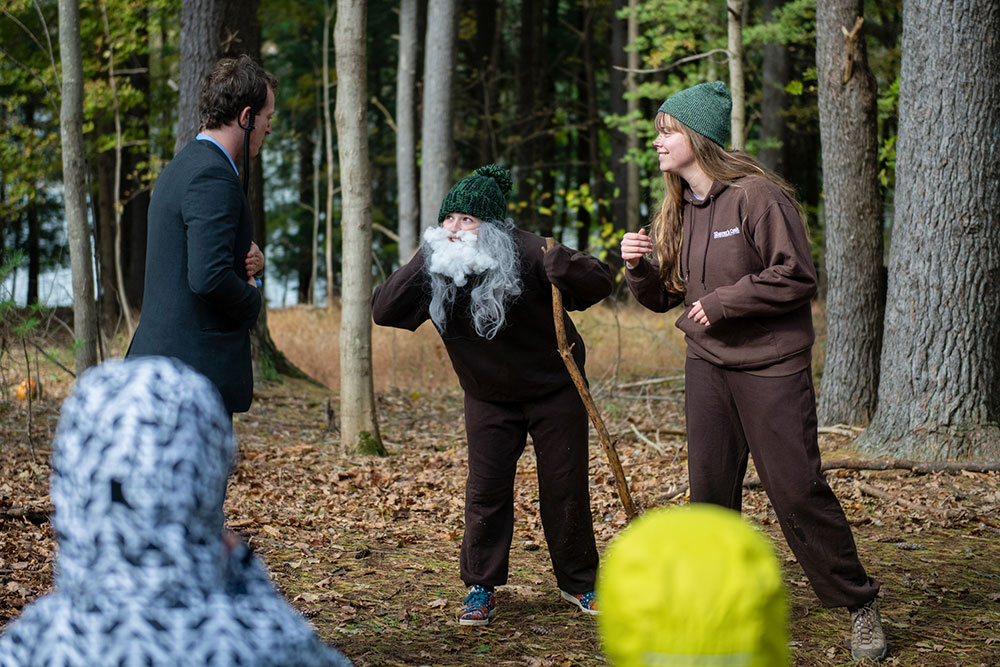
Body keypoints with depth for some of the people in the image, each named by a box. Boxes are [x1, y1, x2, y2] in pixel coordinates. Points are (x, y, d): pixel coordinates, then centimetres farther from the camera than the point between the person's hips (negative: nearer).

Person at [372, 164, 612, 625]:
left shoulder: (525, 254, -22)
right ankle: (481, 588, 10)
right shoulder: (434, 269, -11)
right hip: (489, 397, 3)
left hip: (554, 389, -3)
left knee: (565, 488, 3)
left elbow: (600, 282, -20)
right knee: (485, 491, -2)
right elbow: (383, 311, -17)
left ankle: (578, 584, 19)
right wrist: (420, 264, -26)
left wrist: (562, 266, -42)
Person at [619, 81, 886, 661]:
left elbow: (798, 277, -16)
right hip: (707, 366, 7)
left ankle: (859, 603, 8)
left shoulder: (757, 195, -13)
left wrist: (722, 303, -15)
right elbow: (663, 298, 15)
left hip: (772, 367, -6)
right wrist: (640, 267, -6)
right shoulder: (678, 211, 9)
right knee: (711, 491, 6)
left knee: (798, 489, -5)